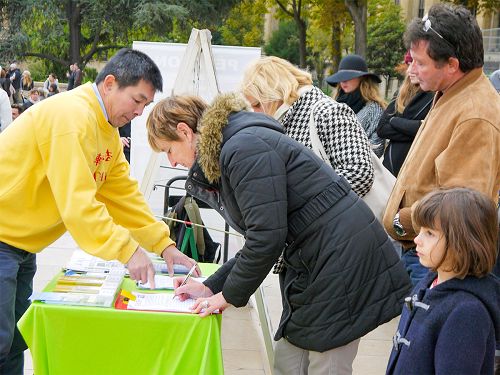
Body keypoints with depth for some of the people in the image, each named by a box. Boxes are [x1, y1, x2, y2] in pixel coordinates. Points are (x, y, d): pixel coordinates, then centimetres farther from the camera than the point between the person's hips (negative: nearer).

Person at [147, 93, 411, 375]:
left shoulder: (245, 149, -18)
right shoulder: (226, 152, 14)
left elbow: (267, 239, -22)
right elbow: (259, 239, 17)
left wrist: (229, 295, -8)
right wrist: (211, 287, 12)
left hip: (342, 257, -10)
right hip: (312, 262, 10)